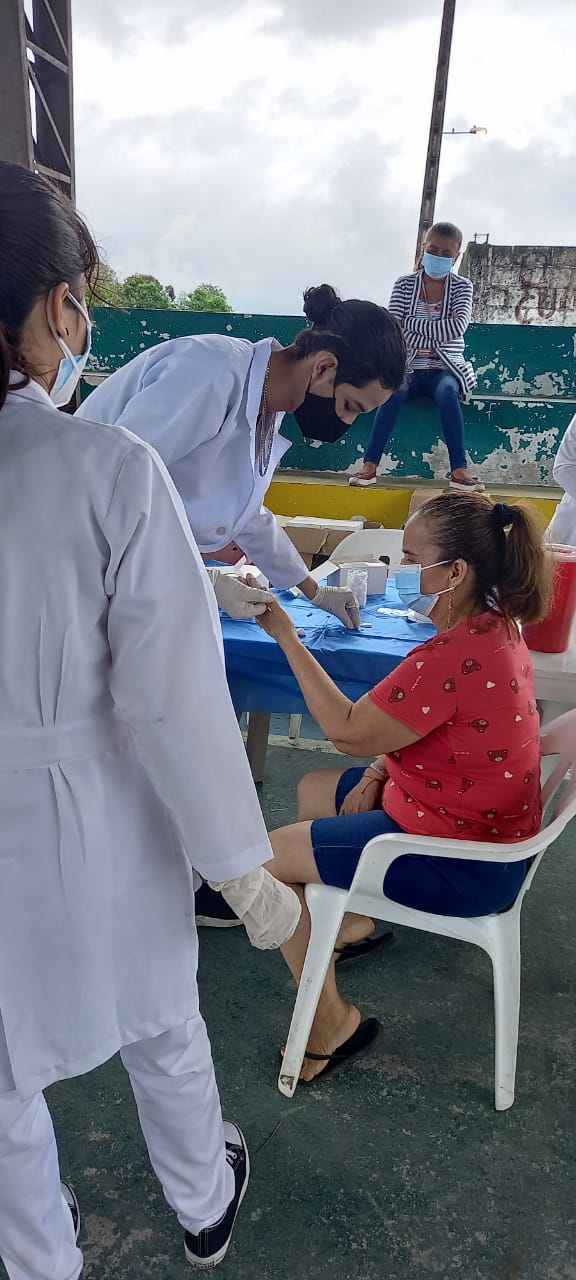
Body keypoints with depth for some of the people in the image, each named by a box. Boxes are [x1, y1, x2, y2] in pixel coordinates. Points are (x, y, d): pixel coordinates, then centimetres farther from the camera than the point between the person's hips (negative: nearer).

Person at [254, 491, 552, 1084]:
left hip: (463, 863, -10)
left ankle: (331, 1025, 8)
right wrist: (378, 772, -2)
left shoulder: (454, 657, -33)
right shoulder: (493, 625, -1)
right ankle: (351, 917, 39)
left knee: (268, 858, -5)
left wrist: (284, 634, -20)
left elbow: (348, 730, -23)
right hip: (474, 816, 10)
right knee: (312, 789, 22)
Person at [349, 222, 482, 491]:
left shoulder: (462, 286, 5)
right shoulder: (404, 284, 6)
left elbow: (458, 328, -14)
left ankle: (459, 471, -40)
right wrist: (439, 331, -15)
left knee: (447, 391, -35)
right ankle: (369, 466, -37)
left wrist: (410, 323, -10)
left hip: (444, 370, 0)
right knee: (394, 390, -34)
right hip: (408, 368, 0)